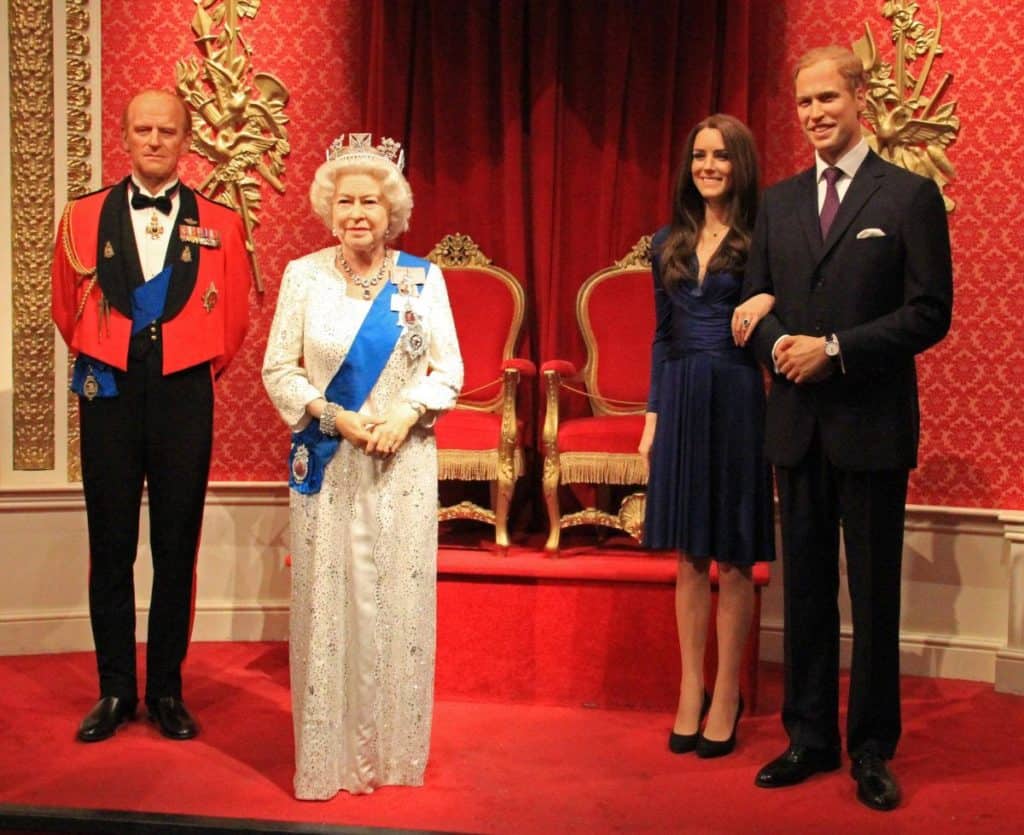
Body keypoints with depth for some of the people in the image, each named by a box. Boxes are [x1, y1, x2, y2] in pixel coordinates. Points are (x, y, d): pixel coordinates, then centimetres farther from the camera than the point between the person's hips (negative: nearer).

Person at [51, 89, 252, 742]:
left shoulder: (220, 224, 3)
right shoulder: (84, 217, 6)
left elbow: (234, 319, 11)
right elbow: (68, 308, 17)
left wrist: (196, 370, 10)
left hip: (184, 395, -1)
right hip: (109, 395, 1)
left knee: (178, 549, 5)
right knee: (110, 547, 6)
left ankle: (168, 691, 17)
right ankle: (115, 691, 17)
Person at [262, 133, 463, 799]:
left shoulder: (422, 278, 3)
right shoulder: (304, 275, 2)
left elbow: (449, 370, 3)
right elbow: (279, 370, 1)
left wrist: (407, 413, -14)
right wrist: (335, 417, -13)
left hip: (403, 462, 1)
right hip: (328, 462, 0)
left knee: (399, 600, 3)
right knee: (328, 601, 1)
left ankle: (393, 752, 16)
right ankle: (331, 755, 12)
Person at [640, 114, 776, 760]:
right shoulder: (671, 242, 11)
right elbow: (663, 336, 13)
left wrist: (769, 301, -24)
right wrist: (652, 415, 9)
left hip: (736, 399, -4)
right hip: (680, 399, 4)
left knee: (733, 558, 4)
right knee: (690, 557, 10)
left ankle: (727, 696, 15)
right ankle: (691, 691, 20)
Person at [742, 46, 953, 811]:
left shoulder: (910, 196, -3)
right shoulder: (778, 202, 11)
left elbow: (931, 313, -8)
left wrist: (835, 349, -15)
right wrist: (781, 344, -9)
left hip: (873, 427, -4)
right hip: (798, 424, 4)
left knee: (875, 596, 4)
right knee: (805, 589, 11)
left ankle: (873, 750, 17)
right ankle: (810, 738, 22)